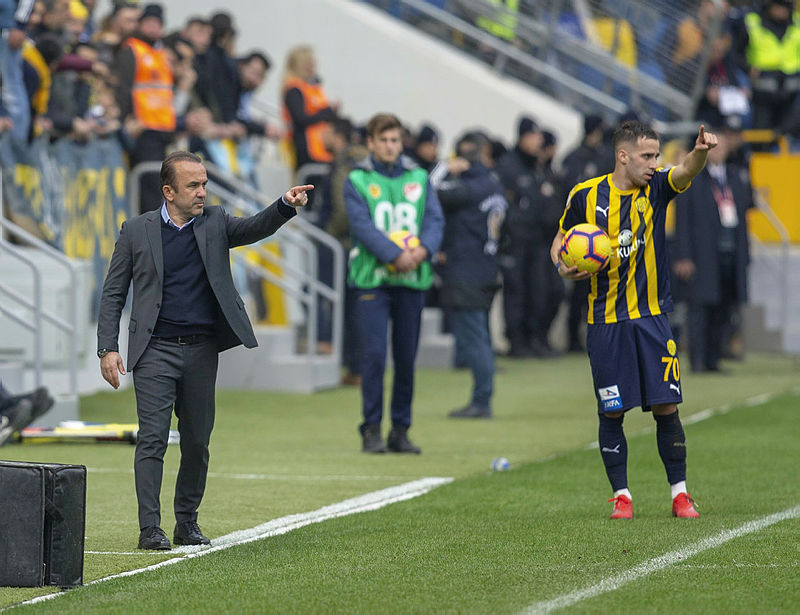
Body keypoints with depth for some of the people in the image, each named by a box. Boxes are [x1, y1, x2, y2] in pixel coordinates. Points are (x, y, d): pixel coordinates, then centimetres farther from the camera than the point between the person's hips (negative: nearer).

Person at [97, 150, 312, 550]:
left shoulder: (215, 223, 8)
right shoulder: (136, 231, 3)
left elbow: (255, 228, -9)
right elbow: (113, 293, 5)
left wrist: (287, 205, -30)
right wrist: (107, 349, -4)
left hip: (202, 350, 3)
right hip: (156, 350, -3)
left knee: (197, 441, 7)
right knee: (153, 439, -8)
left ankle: (187, 523, 19)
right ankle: (150, 528, -7)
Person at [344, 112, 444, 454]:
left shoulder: (419, 178, 12)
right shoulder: (357, 181, 2)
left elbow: (435, 218, 4)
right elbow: (363, 225, -9)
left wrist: (424, 249, -16)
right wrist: (395, 255, -21)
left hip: (413, 279, 3)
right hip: (372, 276, -3)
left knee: (407, 356, 5)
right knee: (374, 354, -9)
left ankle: (400, 430, 14)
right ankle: (371, 429, -2)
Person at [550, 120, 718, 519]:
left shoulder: (656, 187, 0)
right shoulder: (585, 196, 0)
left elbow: (687, 171, -20)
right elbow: (561, 238, 14)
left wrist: (701, 152, -42)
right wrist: (563, 267, -7)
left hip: (651, 317, 1)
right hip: (605, 322, -1)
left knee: (666, 408, -3)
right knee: (611, 413, 1)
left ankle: (679, 493, 8)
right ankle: (621, 495, 12)